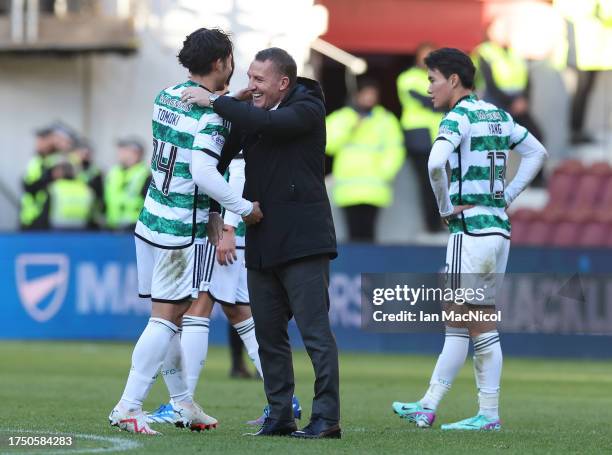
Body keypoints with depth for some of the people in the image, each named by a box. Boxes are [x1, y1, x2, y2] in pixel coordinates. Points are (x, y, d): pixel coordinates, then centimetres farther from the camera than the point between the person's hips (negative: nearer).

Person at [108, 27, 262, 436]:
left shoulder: (166, 97, 9)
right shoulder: (211, 113, -15)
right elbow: (203, 172, -23)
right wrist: (245, 208, -13)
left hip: (153, 217, 8)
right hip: (182, 229, -8)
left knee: (172, 315, 13)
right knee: (167, 318, -5)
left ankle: (184, 405, 22)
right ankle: (128, 408, -8)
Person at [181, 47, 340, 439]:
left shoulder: (307, 109, -6)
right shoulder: (253, 113, 16)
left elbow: (270, 123, -25)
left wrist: (215, 101, -21)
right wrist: (235, 102, 2)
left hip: (302, 240, -8)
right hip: (262, 242, 8)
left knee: (315, 330, -8)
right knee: (269, 333, 8)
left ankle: (327, 417, -7)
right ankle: (281, 416, 14)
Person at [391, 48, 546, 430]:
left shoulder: (458, 116, -10)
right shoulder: (499, 116, 14)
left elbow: (436, 162, -28)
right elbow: (537, 153, 27)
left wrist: (445, 207, -13)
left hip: (471, 230, -8)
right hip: (499, 229, 8)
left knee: (458, 325, -5)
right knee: (484, 327, 8)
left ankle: (428, 408, -2)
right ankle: (489, 413, 7)